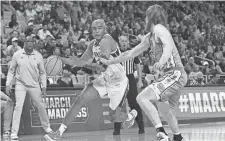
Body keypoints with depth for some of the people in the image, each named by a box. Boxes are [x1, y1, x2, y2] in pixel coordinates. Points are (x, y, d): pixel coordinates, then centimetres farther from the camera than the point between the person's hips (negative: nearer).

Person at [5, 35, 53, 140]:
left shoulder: (38, 56, 1)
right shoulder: (17, 55, -1)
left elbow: (42, 72, 7)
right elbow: (11, 70, 5)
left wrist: (43, 86, 1)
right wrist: (8, 84, -2)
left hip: (34, 85, 2)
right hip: (20, 84, -2)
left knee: (41, 106, 5)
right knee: (18, 106, -13)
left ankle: (47, 127, 25)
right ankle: (14, 132, -11)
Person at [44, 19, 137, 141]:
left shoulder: (106, 41, -26)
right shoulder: (93, 44, 0)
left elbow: (103, 66, -34)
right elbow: (82, 61, 10)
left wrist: (84, 63, -42)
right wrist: (62, 60, -1)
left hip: (118, 82, -7)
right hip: (102, 81, 7)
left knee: (114, 117, 4)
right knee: (79, 100, -11)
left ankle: (131, 115, 41)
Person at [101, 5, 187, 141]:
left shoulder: (159, 29, -9)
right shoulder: (149, 37, 18)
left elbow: (169, 45, -28)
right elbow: (131, 53, 27)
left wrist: (161, 62, -46)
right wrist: (109, 62, 31)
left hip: (175, 74, -10)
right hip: (171, 75, 10)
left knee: (142, 98, -17)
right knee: (163, 107, 26)